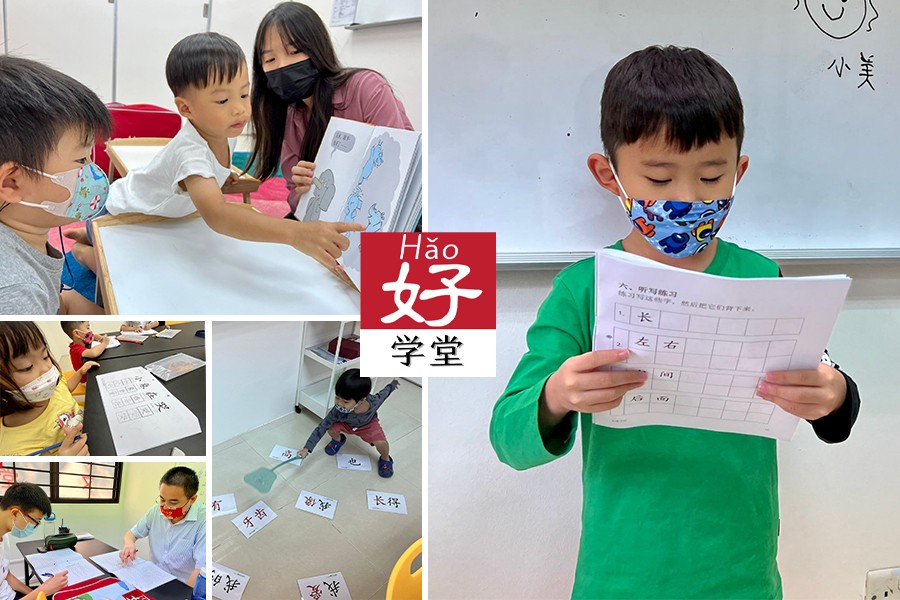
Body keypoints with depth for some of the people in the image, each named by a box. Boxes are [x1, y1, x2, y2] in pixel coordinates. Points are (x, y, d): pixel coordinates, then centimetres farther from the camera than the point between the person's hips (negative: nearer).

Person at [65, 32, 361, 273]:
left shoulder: (223, 134, -16)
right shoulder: (190, 151, -43)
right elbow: (216, 215, -62)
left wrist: (222, 175, -8)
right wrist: (295, 233, -71)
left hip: (155, 214, 8)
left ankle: (90, 235, 38)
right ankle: (84, 252, 11)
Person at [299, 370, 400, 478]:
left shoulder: (373, 401, -41)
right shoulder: (337, 412, -42)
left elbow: (384, 392, -18)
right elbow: (321, 428, -34)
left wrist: (393, 384, 5)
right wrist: (307, 448, -40)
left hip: (368, 424, -1)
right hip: (346, 423, 1)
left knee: (381, 443, -23)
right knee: (331, 429, -25)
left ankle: (385, 458, 14)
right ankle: (338, 440, 13)